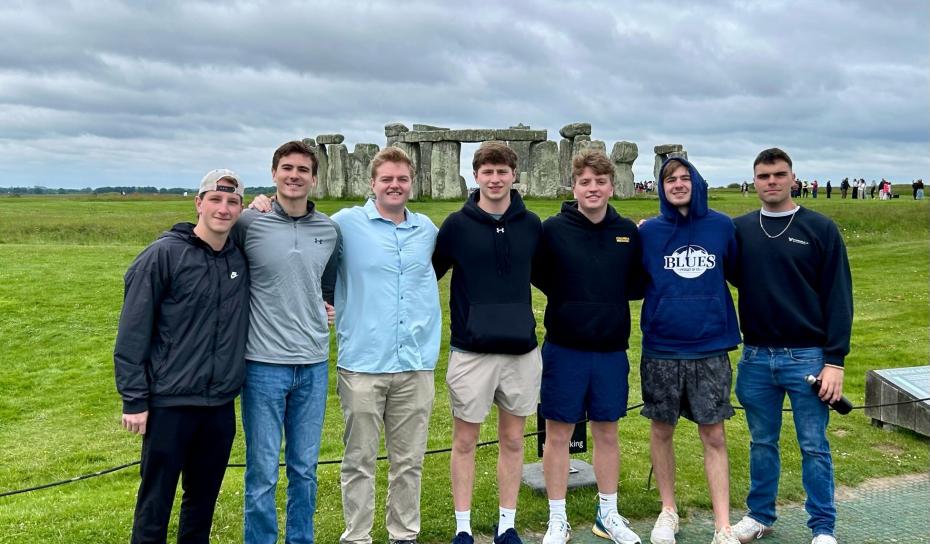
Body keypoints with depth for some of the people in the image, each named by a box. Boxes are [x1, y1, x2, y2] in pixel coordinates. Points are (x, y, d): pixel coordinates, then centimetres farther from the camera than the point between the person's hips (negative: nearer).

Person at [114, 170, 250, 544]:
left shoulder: (241, 260, 6)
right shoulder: (164, 254, -9)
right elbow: (132, 332, -9)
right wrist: (134, 400, -11)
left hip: (221, 405, 5)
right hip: (170, 403, -4)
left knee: (204, 500, 17)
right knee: (155, 504, 7)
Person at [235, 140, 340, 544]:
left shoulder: (330, 230, 6)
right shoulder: (249, 222, -6)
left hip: (314, 365, 4)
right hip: (264, 363, -3)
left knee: (305, 469, 14)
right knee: (262, 472, 4)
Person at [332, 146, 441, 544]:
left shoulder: (427, 229, 9)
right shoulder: (346, 223, -3)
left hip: (417, 365, 3)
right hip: (362, 364, -3)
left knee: (409, 460, 12)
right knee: (359, 460, 6)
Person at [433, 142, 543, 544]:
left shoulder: (531, 225, 3)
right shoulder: (457, 225, -3)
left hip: (521, 351, 2)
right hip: (470, 352, -2)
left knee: (512, 440, 11)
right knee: (465, 441, 7)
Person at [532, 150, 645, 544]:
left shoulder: (628, 232, 2)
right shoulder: (554, 228, -6)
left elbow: (638, 285, 7)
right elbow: (538, 277, -2)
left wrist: (608, 294, -7)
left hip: (612, 350, 3)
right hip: (564, 349, -2)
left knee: (607, 432, 14)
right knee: (558, 434, 6)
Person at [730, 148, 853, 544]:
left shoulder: (820, 229, -2)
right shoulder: (739, 229, 5)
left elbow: (838, 298, -4)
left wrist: (835, 360, -8)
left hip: (807, 357, -2)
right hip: (755, 358, 3)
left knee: (814, 446, 5)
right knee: (762, 443, 14)